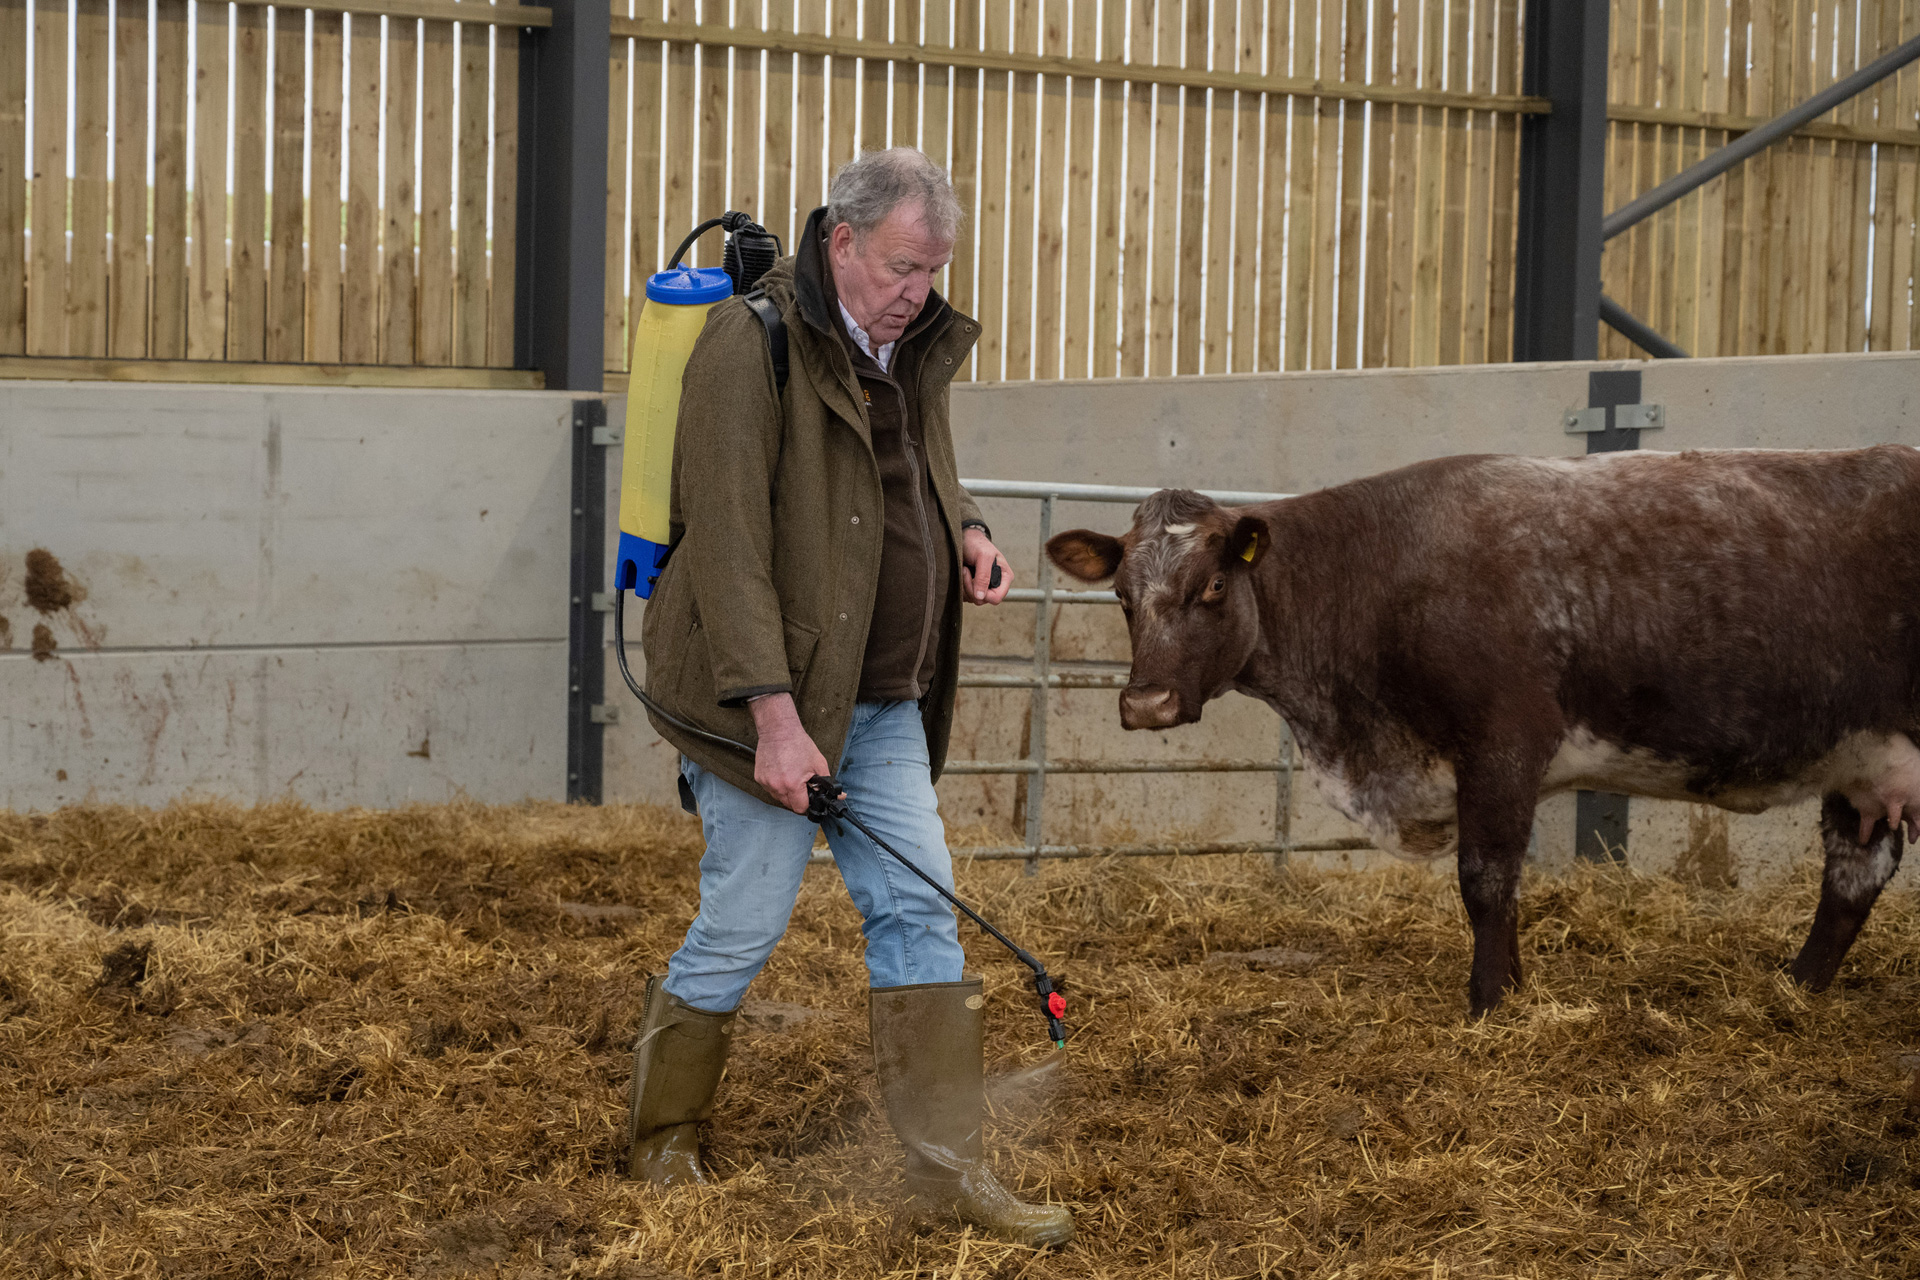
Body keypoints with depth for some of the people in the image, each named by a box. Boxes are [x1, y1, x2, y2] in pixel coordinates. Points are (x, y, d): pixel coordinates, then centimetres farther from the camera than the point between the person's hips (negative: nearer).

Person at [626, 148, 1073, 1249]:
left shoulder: (915, 346, 10)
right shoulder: (753, 344, -16)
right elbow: (727, 545, -20)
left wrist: (966, 531, 4)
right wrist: (774, 719, -24)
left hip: (885, 698, 8)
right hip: (769, 694, -8)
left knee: (919, 913, 5)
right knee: (744, 927, 0)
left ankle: (952, 1168, 10)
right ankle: (661, 1146, 20)